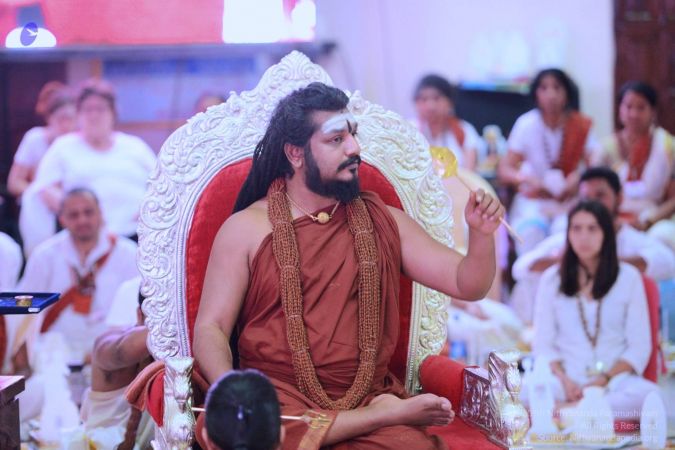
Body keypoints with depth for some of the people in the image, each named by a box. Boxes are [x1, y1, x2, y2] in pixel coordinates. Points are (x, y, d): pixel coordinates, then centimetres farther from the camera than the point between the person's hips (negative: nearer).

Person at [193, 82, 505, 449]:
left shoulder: (383, 222, 15)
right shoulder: (247, 229, 6)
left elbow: (467, 285, 13)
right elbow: (210, 328, 1)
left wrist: (481, 234, -8)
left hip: (367, 394, -1)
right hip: (278, 396, 1)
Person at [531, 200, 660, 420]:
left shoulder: (628, 277, 6)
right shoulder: (552, 278, 10)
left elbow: (639, 346, 3)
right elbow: (543, 343, 7)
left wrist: (604, 380, -11)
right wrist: (564, 380, -11)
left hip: (615, 378, 0)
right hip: (567, 380, 0)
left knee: (648, 394, -36)